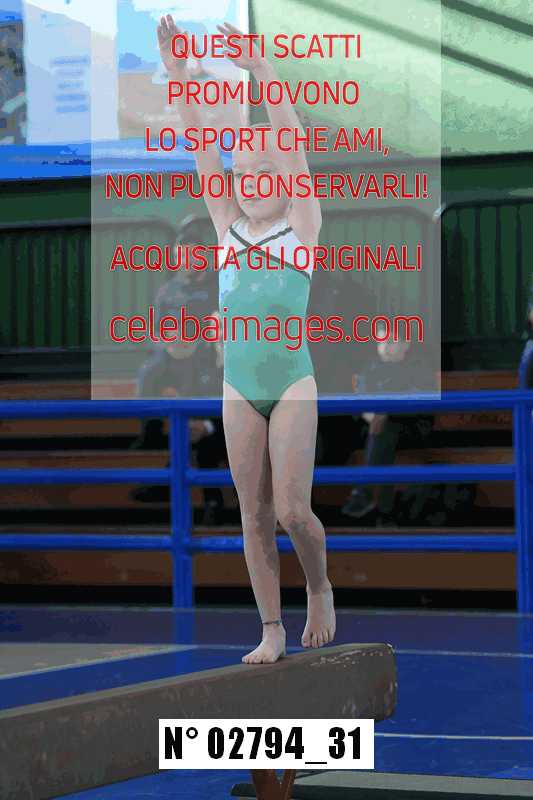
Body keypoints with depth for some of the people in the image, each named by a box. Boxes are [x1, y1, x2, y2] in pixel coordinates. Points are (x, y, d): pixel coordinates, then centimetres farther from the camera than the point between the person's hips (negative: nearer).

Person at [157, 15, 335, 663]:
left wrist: (262, 73, -17)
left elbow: (290, 143, -9)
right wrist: (179, 76, -5)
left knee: (291, 511, -9)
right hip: (239, 389, 4)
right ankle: (272, 629, 10)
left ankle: (320, 589, 19)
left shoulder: (302, 225, 1)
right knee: (254, 515, 4)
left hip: (292, 385, -4)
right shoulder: (229, 227, 9)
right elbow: (202, 149, 3)